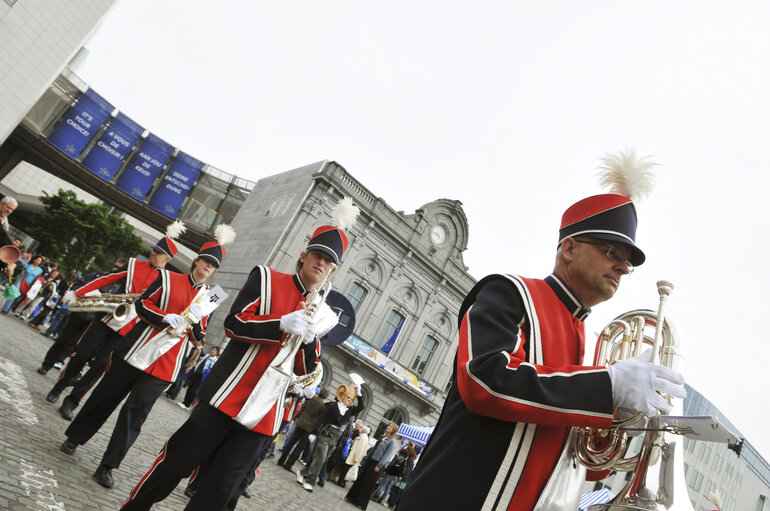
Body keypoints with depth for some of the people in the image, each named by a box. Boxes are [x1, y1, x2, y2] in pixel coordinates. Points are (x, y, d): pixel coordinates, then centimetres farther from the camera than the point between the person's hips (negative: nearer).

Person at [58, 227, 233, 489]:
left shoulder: (208, 299, 7)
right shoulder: (169, 278, -1)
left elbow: (199, 337, 9)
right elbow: (142, 304, -4)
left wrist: (196, 319, -12)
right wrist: (167, 318, -19)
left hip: (165, 365, 1)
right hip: (138, 350, -1)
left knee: (136, 412, 0)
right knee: (106, 396, 14)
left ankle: (108, 466, 12)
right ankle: (74, 438, 38)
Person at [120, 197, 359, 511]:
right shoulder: (266, 277, -1)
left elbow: (304, 370, 7)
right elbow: (233, 323, -9)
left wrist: (309, 340, -14)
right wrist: (282, 324, -22)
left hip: (264, 415, 3)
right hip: (227, 397, -3)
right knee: (176, 464, 9)